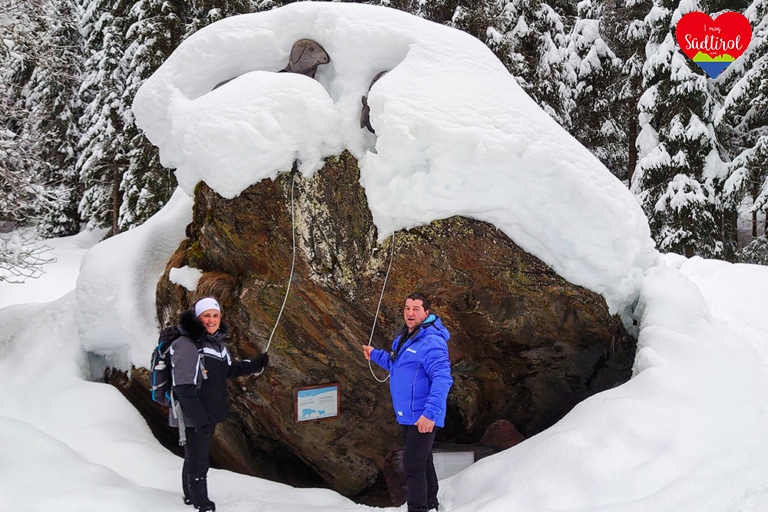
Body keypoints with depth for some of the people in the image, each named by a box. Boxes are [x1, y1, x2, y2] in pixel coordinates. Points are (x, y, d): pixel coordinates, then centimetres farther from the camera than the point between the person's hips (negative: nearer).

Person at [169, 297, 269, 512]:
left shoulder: (218, 342, 8)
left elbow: (228, 370, 23)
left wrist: (256, 364, 13)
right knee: (198, 463, -2)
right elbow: (184, 388, -23)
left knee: (196, 457, 23)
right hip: (192, 416, -9)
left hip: (210, 414, 9)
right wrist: (199, 418, -25)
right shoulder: (187, 345, -20)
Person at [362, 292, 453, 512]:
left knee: (413, 467, -6)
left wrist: (430, 413, -36)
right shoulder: (403, 338, 9)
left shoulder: (431, 341, -22)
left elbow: (442, 380, -30)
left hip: (423, 418, -10)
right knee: (421, 462, 23)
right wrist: (375, 355, 24)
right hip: (408, 415, 10)